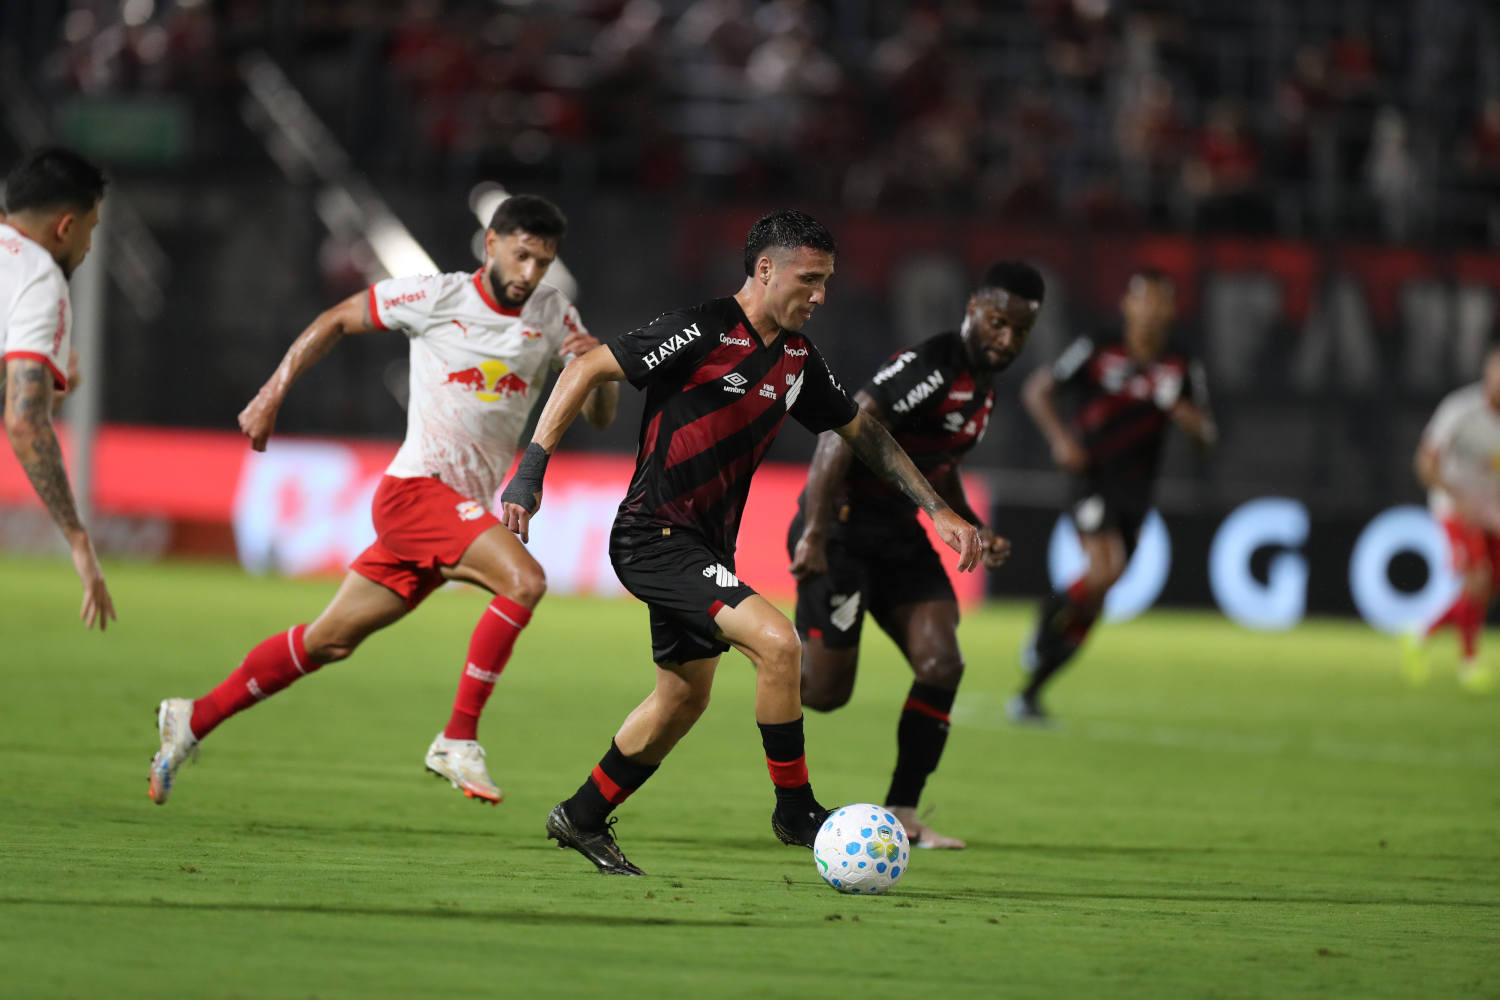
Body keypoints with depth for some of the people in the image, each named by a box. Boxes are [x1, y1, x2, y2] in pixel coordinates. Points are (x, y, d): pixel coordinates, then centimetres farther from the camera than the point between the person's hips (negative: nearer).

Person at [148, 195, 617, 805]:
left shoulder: (553, 316, 7)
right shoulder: (437, 298, -6)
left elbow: (601, 417, 7)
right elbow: (337, 320, 7)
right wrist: (272, 395, 4)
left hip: (468, 512, 6)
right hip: (416, 487, -6)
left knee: (331, 641, 10)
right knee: (524, 579, -27)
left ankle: (194, 720, 22)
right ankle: (457, 742, -20)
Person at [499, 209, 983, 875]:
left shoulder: (796, 360, 7)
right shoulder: (700, 333, -17)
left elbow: (862, 433, 19)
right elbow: (588, 371, -15)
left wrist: (936, 510, 13)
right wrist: (532, 468, -20)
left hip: (703, 546, 9)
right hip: (654, 538, -9)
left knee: (684, 697, 19)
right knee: (776, 642, -21)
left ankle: (582, 819, 35)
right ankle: (795, 809, -8)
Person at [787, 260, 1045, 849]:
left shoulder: (982, 383, 11)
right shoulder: (929, 369, -20)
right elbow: (841, 435, -28)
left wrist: (973, 531, 13)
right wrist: (814, 533, -34)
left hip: (898, 534, 8)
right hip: (842, 530, -8)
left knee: (941, 664, -8)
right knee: (826, 691, -7)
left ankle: (901, 817, 1)